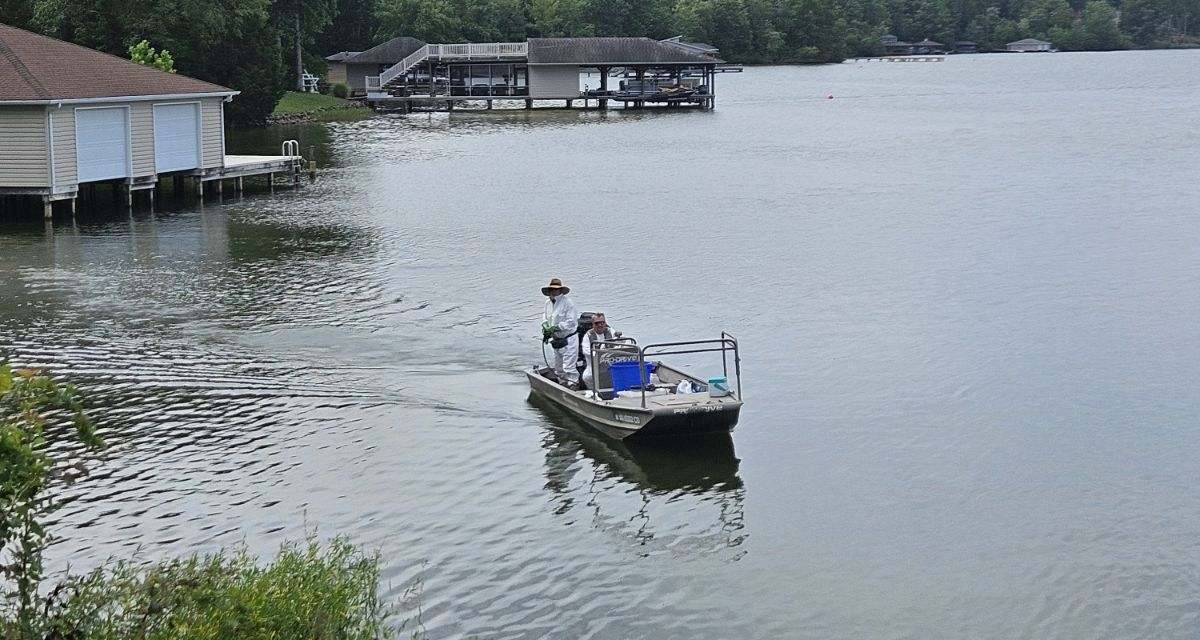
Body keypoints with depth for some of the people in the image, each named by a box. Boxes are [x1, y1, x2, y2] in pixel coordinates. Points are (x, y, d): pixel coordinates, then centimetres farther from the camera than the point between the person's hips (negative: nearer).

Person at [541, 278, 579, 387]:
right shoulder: (548, 303, 10)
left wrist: (555, 328, -22)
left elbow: (571, 322, -18)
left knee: (568, 367, -13)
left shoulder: (568, 302, -13)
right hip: (556, 340, 8)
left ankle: (574, 386, -10)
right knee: (558, 369, 14)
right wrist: (546, 327, -2)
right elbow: (545, 318, 20)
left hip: (568, 340, -8)